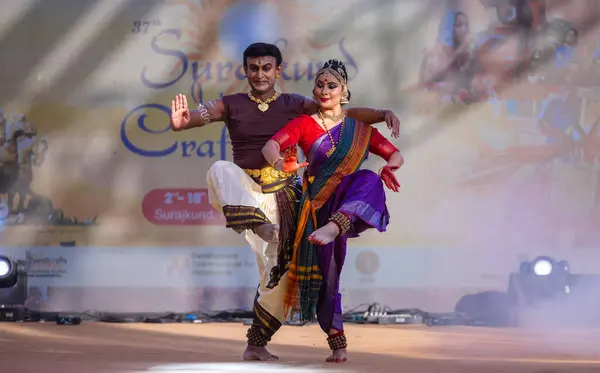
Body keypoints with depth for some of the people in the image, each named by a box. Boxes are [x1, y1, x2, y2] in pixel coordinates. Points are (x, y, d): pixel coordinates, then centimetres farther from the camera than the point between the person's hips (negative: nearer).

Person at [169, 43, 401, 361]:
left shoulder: (294, 105, 3)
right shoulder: (231, 105, 0)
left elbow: (346, 113, -2)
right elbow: (200, 114, -17)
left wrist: (383, 114, -17)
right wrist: (180, 121, -41)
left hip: (281, 197, 2)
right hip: (245, 191, -1)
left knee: (280, 275, 2)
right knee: (220, 170, -35)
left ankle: (256, 345, 16)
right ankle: (258, 225, -46)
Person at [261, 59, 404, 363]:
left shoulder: (359, 129, 14)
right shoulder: (304, 124, 10)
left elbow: (396, 155, 11)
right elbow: (269, 147, -5)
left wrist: (389, 166, -15)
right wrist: (280, 163, -30)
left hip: (351, 205, -1)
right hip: (319, 206, 1)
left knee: (368, 179, -34)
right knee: (324, 269, -3)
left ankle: (334, 227, -59)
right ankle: (337, 345, 6)